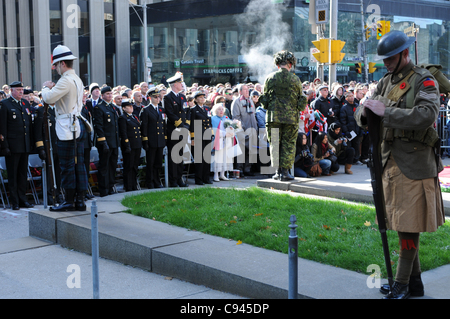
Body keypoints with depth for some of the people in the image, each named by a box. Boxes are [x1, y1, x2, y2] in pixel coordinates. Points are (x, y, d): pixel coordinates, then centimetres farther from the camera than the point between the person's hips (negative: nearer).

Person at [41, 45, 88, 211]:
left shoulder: (66, 80, -15)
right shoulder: (77, 79, 16)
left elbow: (48, 98, -19)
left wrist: (46, 87, 1)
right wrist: (52, 88, 15)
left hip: (67, 128, -10)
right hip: (77, 126, 10)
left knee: (67, 165, -4)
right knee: (78, 164, 9)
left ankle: (69, 202, 1)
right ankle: (80, 200, 13)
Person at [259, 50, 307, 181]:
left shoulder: (270, 78, 3)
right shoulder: (295, 79, -1)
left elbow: (264, 98, 8)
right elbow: (302, 99, 5)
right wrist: (297, 110, 21)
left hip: (273, 116, 1)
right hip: (291, 117, -1)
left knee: (275, 144, 9)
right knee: (288, 144, 5)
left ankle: (278, 171, 10)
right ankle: (285, 171, 3)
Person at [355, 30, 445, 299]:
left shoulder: (425, 81, -10)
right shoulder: (386, 82, 13)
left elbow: (427, 115, -27)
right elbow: (363, 113, 13)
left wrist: (386, 111, -26)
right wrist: (364, 113, -11)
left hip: (415, 161, -8)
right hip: (390, 159, 8)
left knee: (409, 225, -3)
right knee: (401, 222, 12)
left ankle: (402, 285, 6)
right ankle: (415, 282, 23)